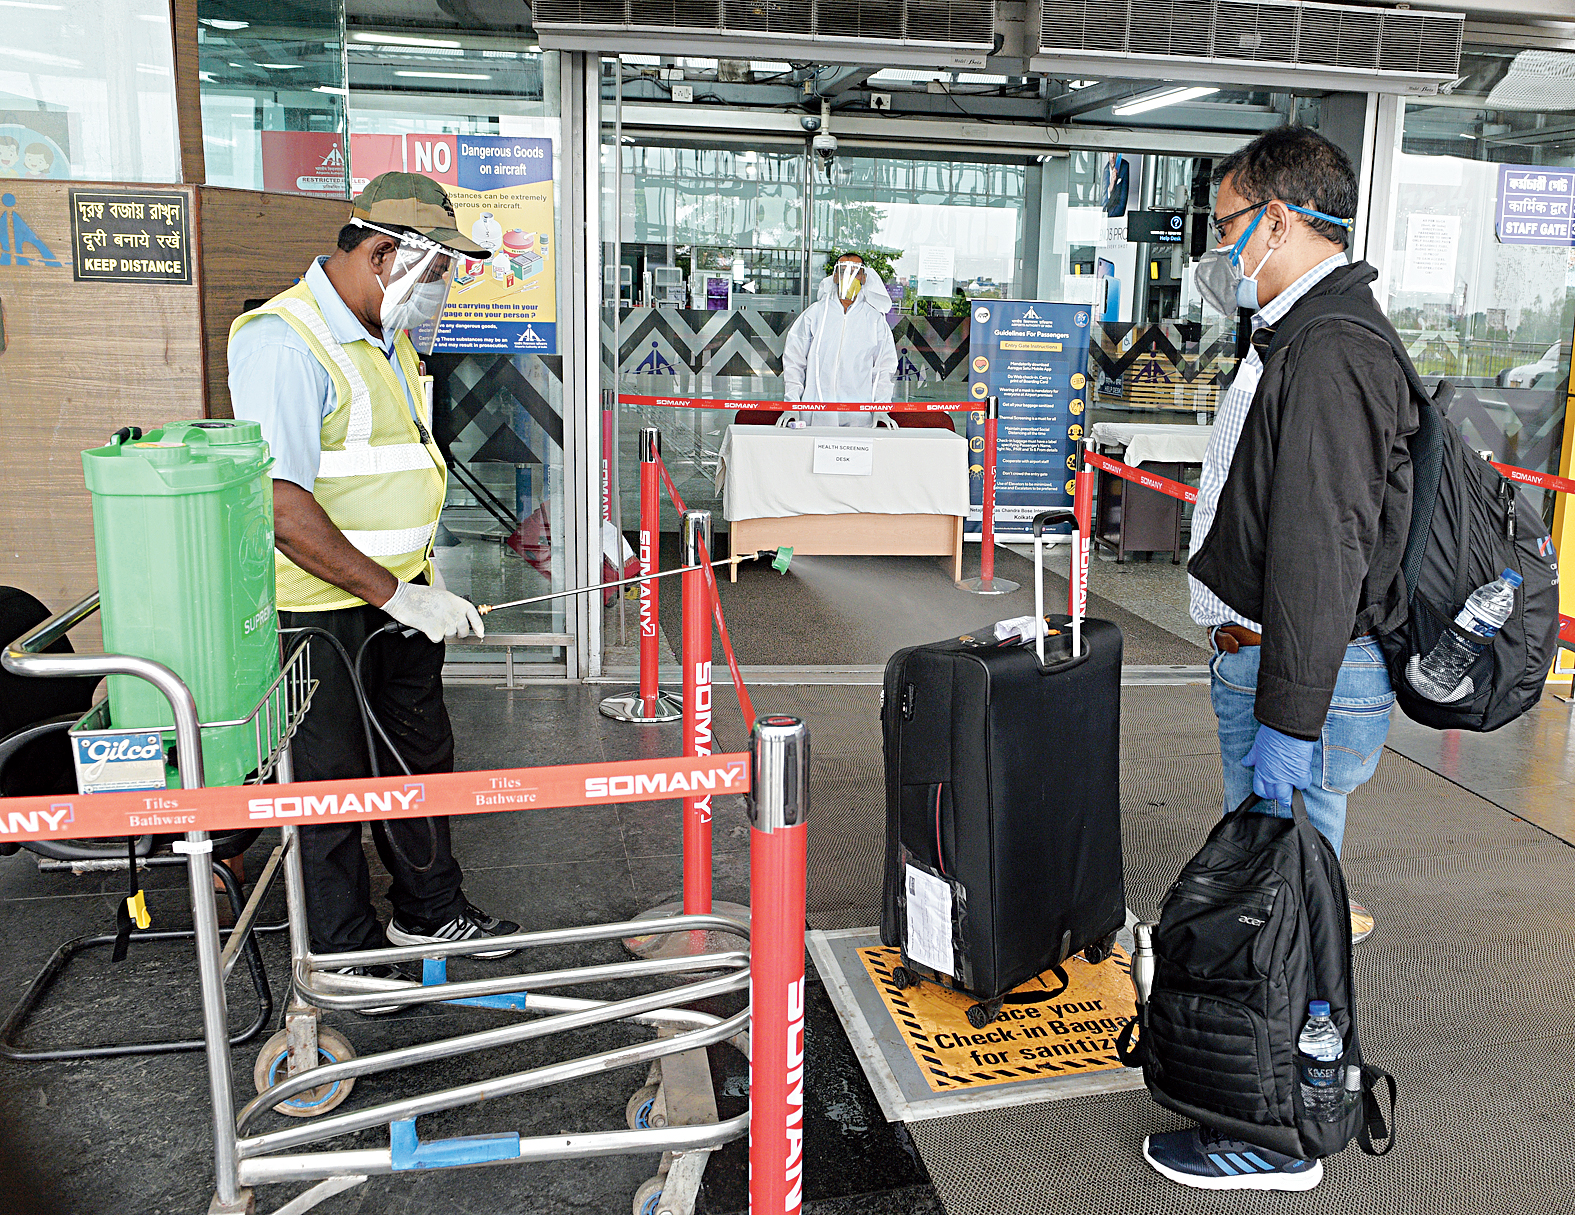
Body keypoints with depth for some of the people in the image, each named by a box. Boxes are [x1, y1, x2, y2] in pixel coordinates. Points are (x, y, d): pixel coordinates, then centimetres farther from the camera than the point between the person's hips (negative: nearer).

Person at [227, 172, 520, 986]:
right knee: (333, 781, 5)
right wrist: (396, 594, -27)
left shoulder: (390, 337, 10)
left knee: (421, 757, 19)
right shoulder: (285, 342, -21)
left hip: (398, 594, 9)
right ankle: (345, 956, 23)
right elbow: (281, 509, -28)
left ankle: (430, 912, 38)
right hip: (318, 608, -9)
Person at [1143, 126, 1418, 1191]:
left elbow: (1321, 552, -25)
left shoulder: (1331, 352, -19)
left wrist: (1287, 722, -24)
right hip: (1266, 660, 11)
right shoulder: (1309, 338, 16)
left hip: (1306, 675, -11)